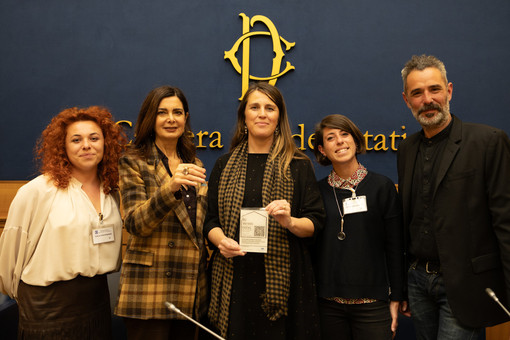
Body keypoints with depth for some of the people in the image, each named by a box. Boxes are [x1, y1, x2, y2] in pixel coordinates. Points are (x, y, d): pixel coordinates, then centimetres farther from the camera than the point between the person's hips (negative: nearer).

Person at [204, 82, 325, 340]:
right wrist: (221, 240, -9)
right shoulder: (224, 165, 11)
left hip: (282, 279, -1)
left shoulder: (299, 165, 5)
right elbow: (210, 219, 11)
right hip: (234, 280, 2)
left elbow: (316, 222, 2)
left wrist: (290, 222, -19)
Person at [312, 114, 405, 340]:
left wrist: (396, 299, -1)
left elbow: (395, 249, 0)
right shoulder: (318, 191, 3)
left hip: (372, 303, -1)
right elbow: (311, 247, 7)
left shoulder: (382, 186, -1)